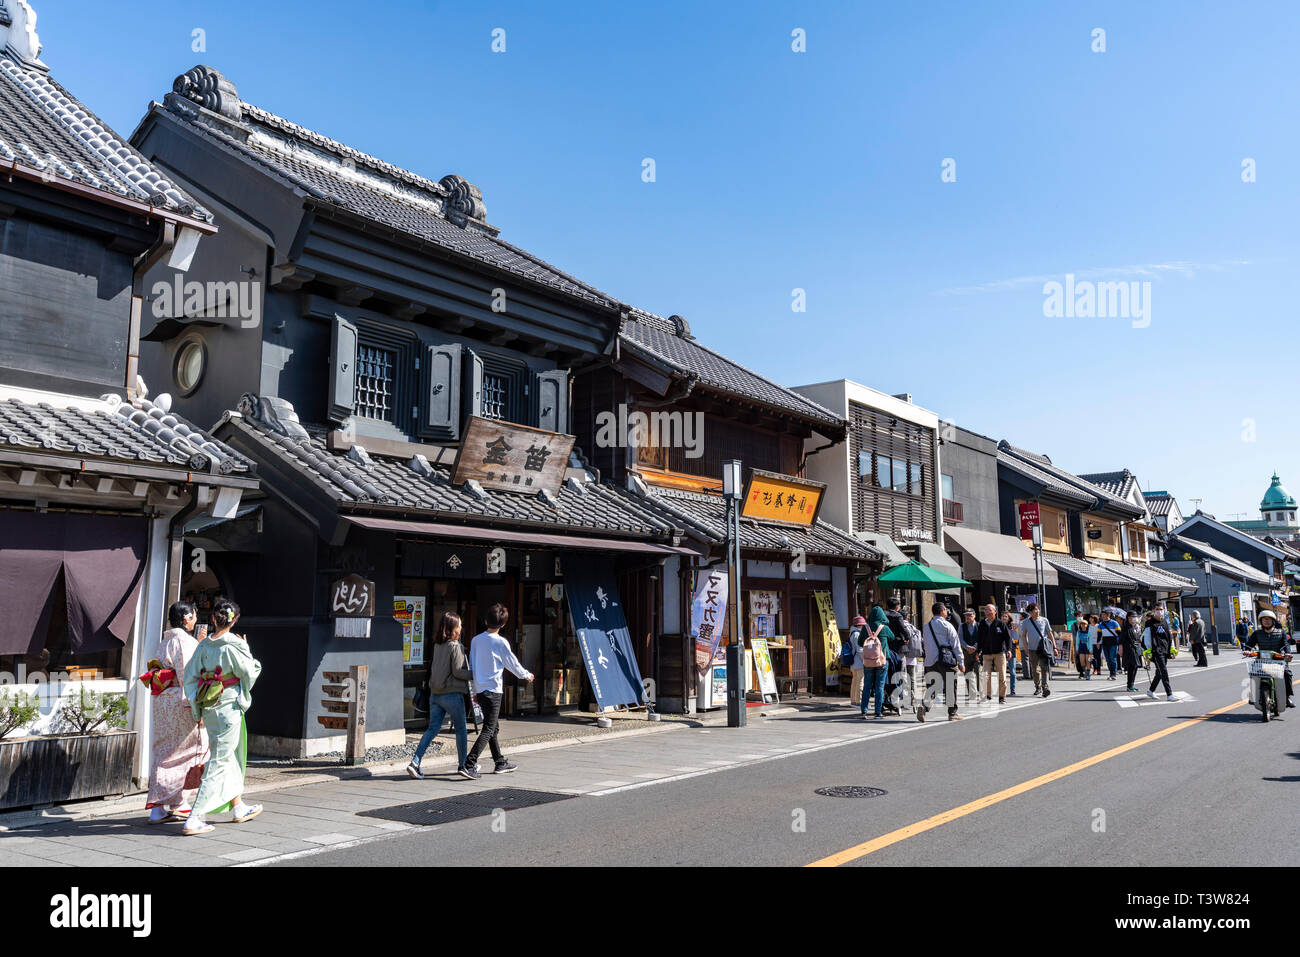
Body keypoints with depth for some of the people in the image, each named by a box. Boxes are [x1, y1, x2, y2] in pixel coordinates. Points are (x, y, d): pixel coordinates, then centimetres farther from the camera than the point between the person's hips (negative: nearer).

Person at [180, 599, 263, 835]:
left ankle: (239, 808, 34)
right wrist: (246, 650, 7)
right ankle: (194, 819, -5)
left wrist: (197, 710, 11)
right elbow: (250, 672, -7)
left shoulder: (204, 646, 2)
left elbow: (190, 678, 4)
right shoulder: (233, 645, -15)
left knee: (230, 756, 21)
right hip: (229, 708, -7)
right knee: (219, 762, -1)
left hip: (208, 709, 7)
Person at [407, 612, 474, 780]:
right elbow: (457, 671, -16)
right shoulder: (455, 647, -14)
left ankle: (415, 762, -2)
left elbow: (434, 668, 14)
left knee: (432, 729, 8)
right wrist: (475, 675, -6)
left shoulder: (437, 645, 8)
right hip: (452, 694, -7)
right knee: (461, 730, 7)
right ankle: (462, 766, 14)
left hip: (435, 693, 7)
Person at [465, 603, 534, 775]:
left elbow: (472, 665, 12)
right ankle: (469, 764, -14)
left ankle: (500, 763, 26)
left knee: (493, 727, 18)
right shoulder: (501, 642, -12)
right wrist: (527, 675, 18)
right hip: (493, 690, -7)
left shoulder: (476, 640, 6)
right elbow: (513, 664, -1)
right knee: (488, 729, -5)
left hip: (480, 689, 7)